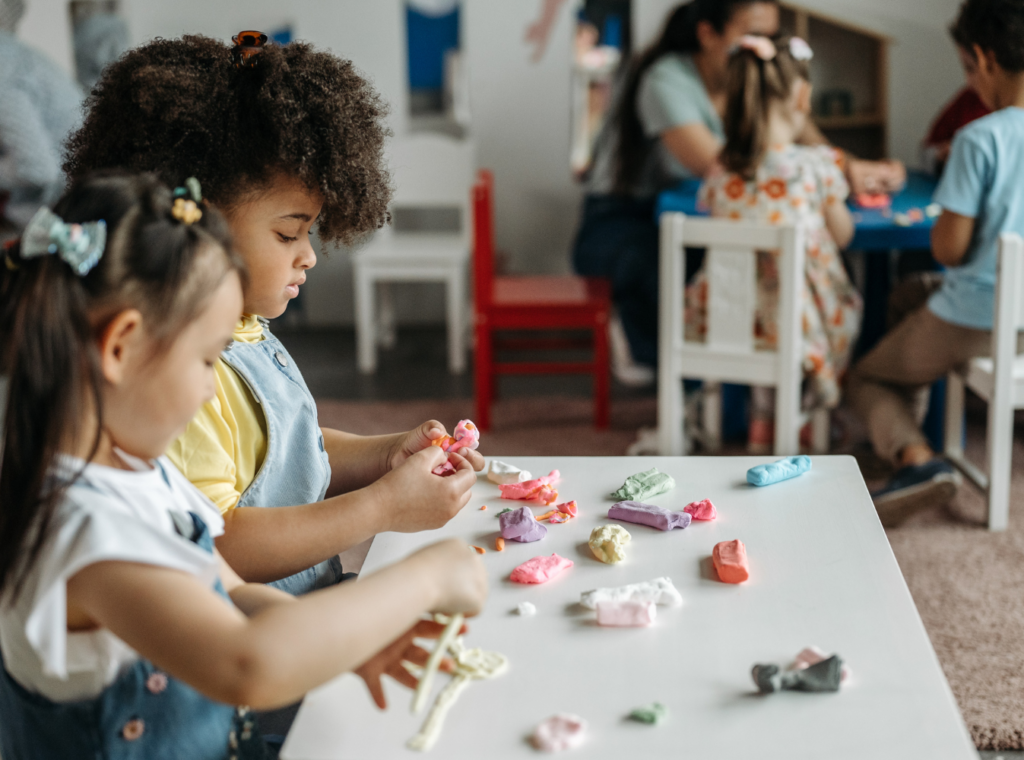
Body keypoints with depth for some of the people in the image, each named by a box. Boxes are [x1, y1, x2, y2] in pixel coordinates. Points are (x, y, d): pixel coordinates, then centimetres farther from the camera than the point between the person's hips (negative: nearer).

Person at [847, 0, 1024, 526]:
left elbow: (949, 249, -18)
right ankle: (909, 424, 37)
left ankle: (914, 457, -12)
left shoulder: (979, 139, -22)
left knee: (865, 378, 16)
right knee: (907, 297, 34)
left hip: (978, 315, -7)